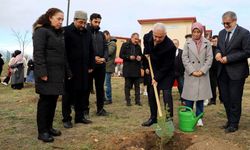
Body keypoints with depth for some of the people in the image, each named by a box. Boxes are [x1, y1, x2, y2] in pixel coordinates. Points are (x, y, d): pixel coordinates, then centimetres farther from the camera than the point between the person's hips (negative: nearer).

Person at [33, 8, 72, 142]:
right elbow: (38, 53, -14)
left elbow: (62, 55, 19)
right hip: (47, 73, -7)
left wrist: (67, 72, 14)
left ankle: (49, 127, 22)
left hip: (58, 73, 8)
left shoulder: (59, 34, 19)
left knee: (53, 101, 10)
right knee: (45, 101, -2)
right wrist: (42, 73, -22)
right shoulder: (41, 31, -5)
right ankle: (42, 131, 7)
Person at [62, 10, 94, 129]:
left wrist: (90, 65, 11)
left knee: (82, 92, 10)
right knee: (68, 93, 2)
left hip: (83, 69, 6)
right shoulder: (66, 31, -6)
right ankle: (66, 119, 12)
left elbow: (91, 51, 18)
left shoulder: (87, 33, 13)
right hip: (70, 69, -6)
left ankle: (80, 116, 22)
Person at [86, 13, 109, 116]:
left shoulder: (101, 34, 15)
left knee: (100, 87, 9)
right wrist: (93, 57, -16)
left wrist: (104, 58, -7)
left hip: (101, 65, 5)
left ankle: (100, 109, 19)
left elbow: (105, 47, 11)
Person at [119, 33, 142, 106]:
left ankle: (137, 100, 13)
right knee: (127, 85, 2)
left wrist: (140, 58, -1)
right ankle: (128, 101, 10)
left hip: (137, 69, 4)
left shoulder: (138, 46, 13)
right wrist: (129, 57, -16)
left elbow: (141, 55, 22)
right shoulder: (125, 45, 1)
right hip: (128, 69, -4)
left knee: (137, 85, 6)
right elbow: (121, 55, -3)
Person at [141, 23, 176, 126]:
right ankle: (153, 118, 20)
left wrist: (157, 78, -20)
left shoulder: (170, 46, -30)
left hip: (166, 73, -6)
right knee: (151, 94, 7)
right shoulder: (148, 36, -13)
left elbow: (166, 66, -21)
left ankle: (169, 119, 1)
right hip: (153, 70, 6)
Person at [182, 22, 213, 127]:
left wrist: (202, 71, -10)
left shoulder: (207, 43, 4)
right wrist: (192, 71, -9)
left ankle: (199, 117, 18)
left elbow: (209, 58, 1)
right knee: (189, 96, 1)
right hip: (190, 74, 0)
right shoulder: (188, 43, 3)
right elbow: (184, 58, -1)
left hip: (203, 74, 1)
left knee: (201, 96, 5)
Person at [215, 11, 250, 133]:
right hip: (222, 72, 6)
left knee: (234, 99, 2)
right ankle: (230, 120, 27)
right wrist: (218, 53, -4)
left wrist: (228, 58, -17)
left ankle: (234, 124, 17)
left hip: (236, 72, -6)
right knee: (225, 98, 11)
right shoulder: (222, 33, 12)